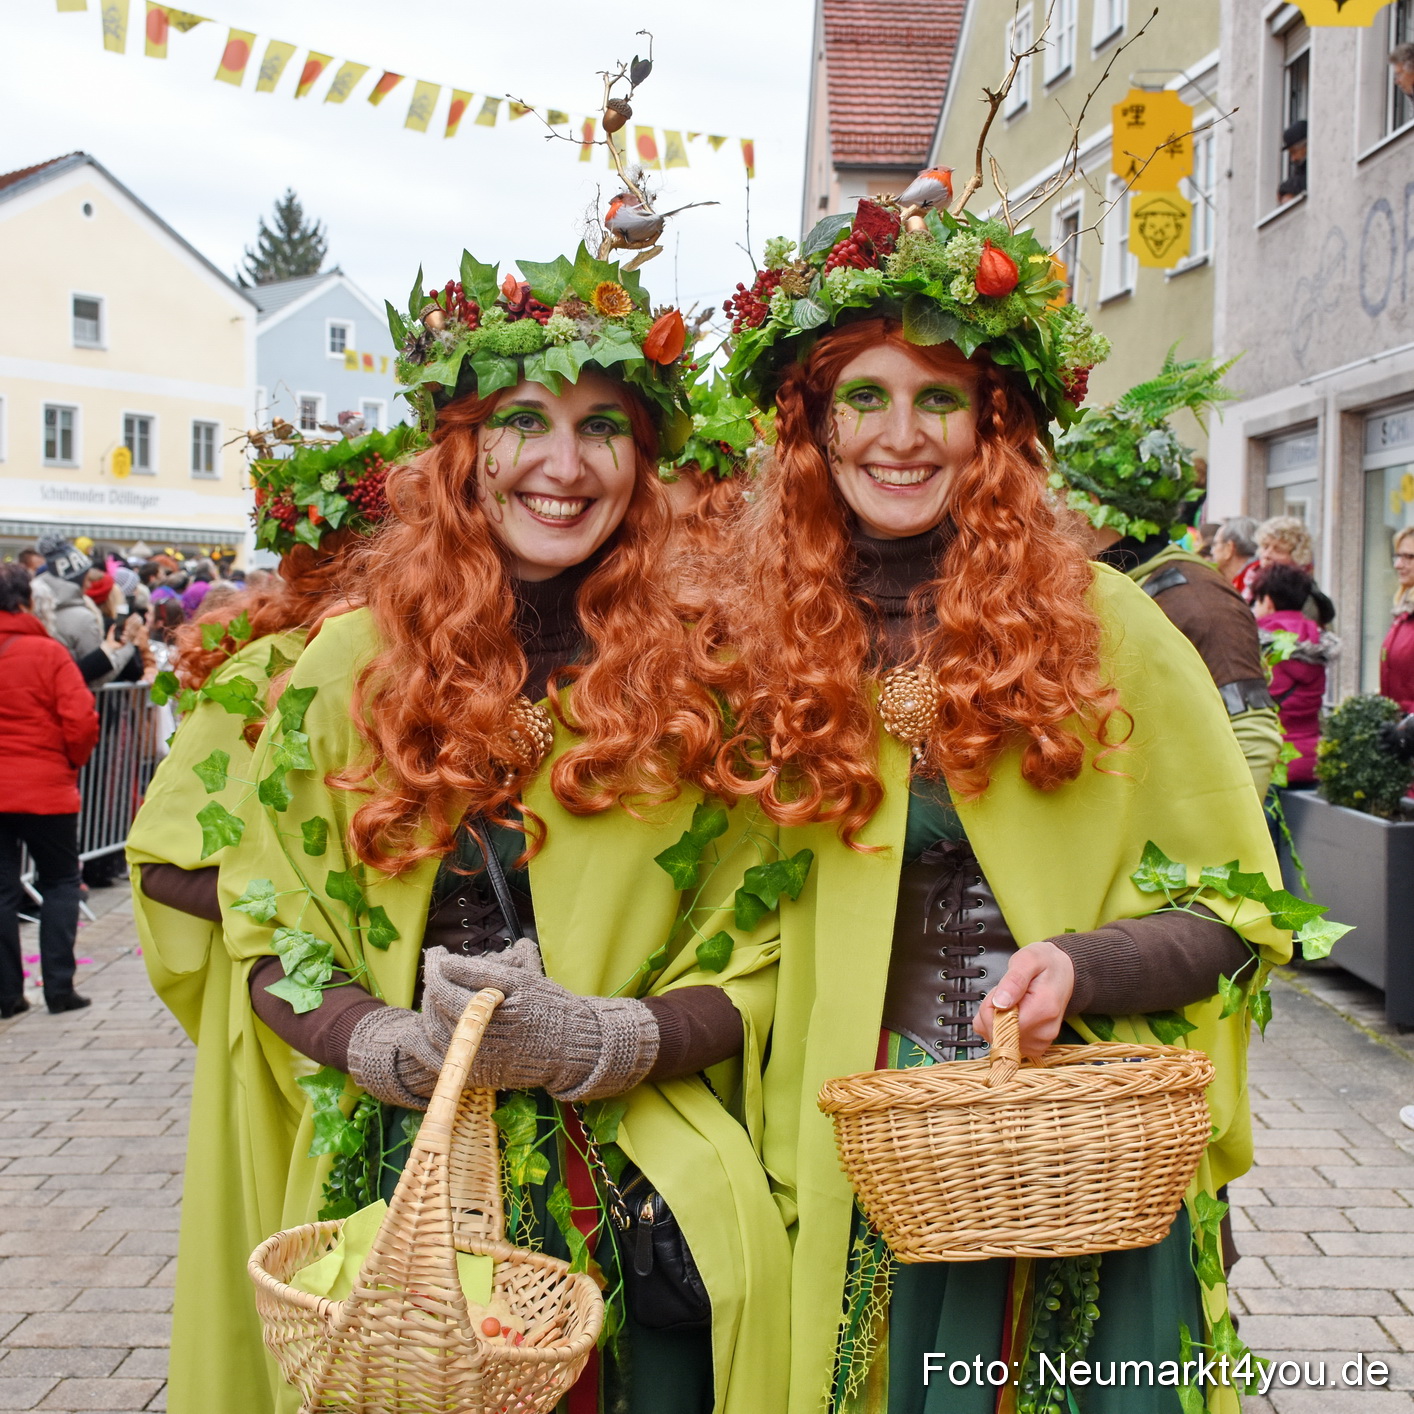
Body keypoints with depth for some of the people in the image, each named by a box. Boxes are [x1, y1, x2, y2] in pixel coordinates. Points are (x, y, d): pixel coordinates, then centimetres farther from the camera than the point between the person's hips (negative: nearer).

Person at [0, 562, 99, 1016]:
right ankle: (58, 987, 7)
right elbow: (81, 721, -14)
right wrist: (73, 761, 5)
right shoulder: (48, 653, -10)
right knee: (60, 883, 11)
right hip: (45, 789, -3)